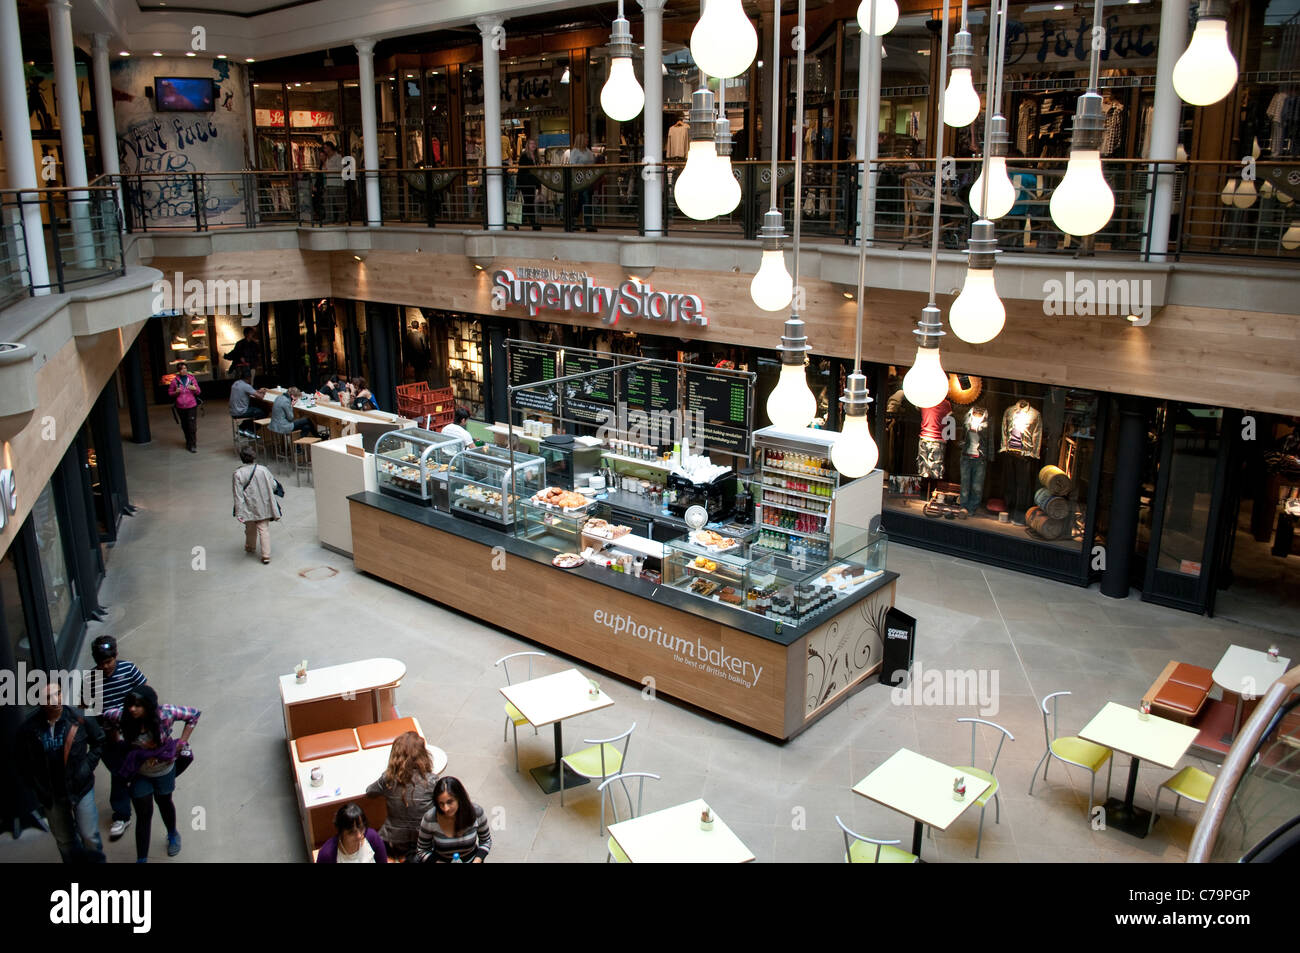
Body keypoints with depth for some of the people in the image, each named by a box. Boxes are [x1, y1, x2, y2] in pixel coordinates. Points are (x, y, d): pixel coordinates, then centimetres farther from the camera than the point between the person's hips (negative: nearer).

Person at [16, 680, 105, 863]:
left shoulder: (79, 720, -15)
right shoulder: (28, 730, -13)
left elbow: (98, 742, 4)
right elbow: (25, 767, 0)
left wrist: (88, 765, -4)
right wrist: (40, 792, -1)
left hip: (81, 788, -1)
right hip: (52, 796, 1)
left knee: (90, 837, 0)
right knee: (65, 842, 15)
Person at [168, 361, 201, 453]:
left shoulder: (192, 378, 2)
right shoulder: (175, 380, 1)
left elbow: (198, 392, 8)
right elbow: (170, 392, 10)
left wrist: (194, 389, -14)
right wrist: (176, 392, -11)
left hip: (192, 406, -1)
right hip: (181, 407, 1)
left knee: (192, 426, -8)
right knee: (184, 426, 10)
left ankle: (192, 445, -6)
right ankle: (188, 442, 28)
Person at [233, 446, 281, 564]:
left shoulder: (238, 474, -17)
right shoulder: (263, 470, -14)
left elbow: (238, 495, -15)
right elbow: (273, 486, -4)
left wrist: (239, 513, -13)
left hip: (249, 508, 0)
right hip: (263, 507, 0)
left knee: (250, 529, 22)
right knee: (264, 529, 7)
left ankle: (249, 547, 46)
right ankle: (266, 555, 2)